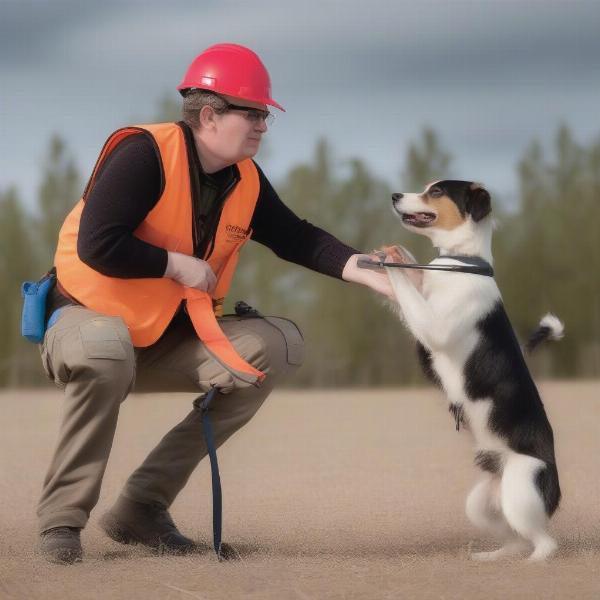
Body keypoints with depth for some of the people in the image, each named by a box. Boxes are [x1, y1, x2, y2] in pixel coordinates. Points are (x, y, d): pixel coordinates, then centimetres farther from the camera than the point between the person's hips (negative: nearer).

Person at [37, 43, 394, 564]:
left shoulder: (246, 180, 1)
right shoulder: (144, 154, -22)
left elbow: (297, 238, 3)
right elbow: (96, 245, -30)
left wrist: (368, 273, -10)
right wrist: (179, 264, -20)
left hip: (169, 339, 7)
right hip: (87, 320, -7)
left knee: (278, 345, -9)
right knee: (107, 350, -42)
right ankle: (61, 517, -23)